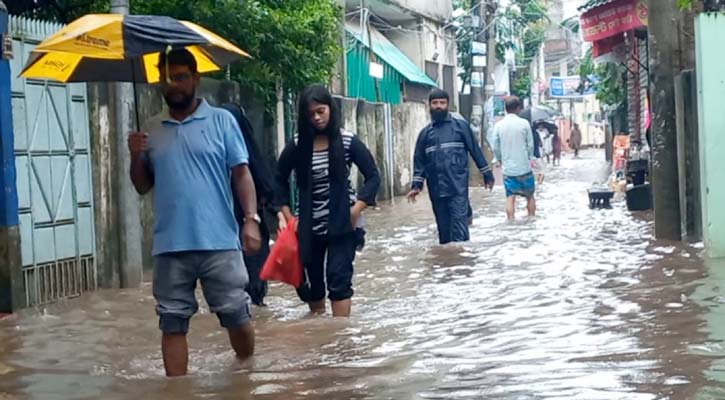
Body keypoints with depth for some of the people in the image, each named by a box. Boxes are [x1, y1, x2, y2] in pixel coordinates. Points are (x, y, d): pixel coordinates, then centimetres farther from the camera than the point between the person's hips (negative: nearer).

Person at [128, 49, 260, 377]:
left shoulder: (221, 120, 3)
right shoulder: (151, 131, 12)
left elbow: (241, 174, 0)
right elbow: (143, 187, 16)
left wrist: (251, 218, -12)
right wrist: (135, 157, -3)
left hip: (219, 242, -3)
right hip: (170, 245, 3)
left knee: (237, 316, 4)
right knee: (172, 322, 5)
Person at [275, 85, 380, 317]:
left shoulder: (348, 141, -6)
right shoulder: (297, 145, -1)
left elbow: (373, 176, -3)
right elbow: (280, 179, 9)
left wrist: (356, 210, -12)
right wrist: (287, 215, 2)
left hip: (342, 224, -3)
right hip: (310, 225, 3)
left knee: (339, 278, -8)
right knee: (313, 279, 13)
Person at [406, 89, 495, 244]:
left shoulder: (461, 125, 5)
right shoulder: (425, 132, 14)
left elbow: (475, 150, 7)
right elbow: (419, 161, 15)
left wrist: (487, 174, 6)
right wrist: (416, 185, 6)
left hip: (458, 187, -3)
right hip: (436, 190, 3)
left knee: (459, 228, -11)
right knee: (443, 229, 9)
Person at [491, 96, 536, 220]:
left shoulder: (499, 125, -3)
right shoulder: (524, 123, -8)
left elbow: (495, 146, 2)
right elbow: (530, 144, -2)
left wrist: (499, 160, 19)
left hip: (508, 168, 1)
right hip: (524, 167, -1)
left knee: (510, 197, 3)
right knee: (530, 195, 14)